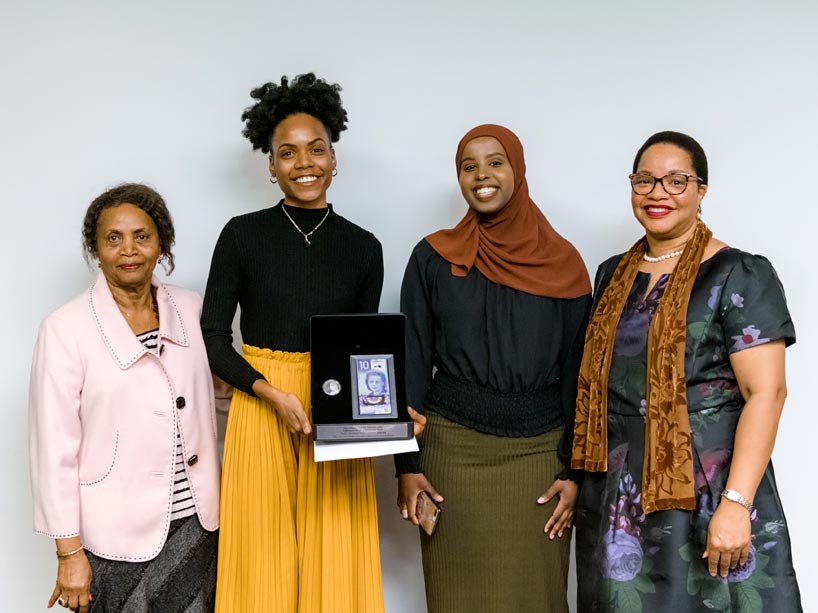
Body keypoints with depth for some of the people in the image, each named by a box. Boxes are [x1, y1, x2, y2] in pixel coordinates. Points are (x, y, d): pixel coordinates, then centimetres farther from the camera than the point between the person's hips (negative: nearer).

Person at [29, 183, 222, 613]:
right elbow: (54, 447, -9)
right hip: (116, 533, -3)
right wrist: (69, 552, -9)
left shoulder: (192, 310, 3)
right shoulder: (66, 329, -9)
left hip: (195, 522, 4)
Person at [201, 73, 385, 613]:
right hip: (260, 412, -1)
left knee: (335, 563, 5)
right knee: (265, 559, 4)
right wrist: (274, 394, -14)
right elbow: (213, 340, -1)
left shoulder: (363, 248, 4)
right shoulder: (243, 235, -1)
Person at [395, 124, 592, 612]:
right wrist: (408, 465, -2)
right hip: (454, 449, 0)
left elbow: (577, 374, 3)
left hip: (540, 451, 0)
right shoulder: (433, 258, 2)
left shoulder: (562, 263, 2)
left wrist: (575, 470, -2)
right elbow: (413, 365, 2)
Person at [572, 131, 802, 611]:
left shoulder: (739, 275, -9)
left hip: (706, 487, -5)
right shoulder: (614, 275, 10)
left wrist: (735, 505, -23)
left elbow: (766, 393, -16)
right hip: (619, 489, 5)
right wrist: (580, 476, 11)